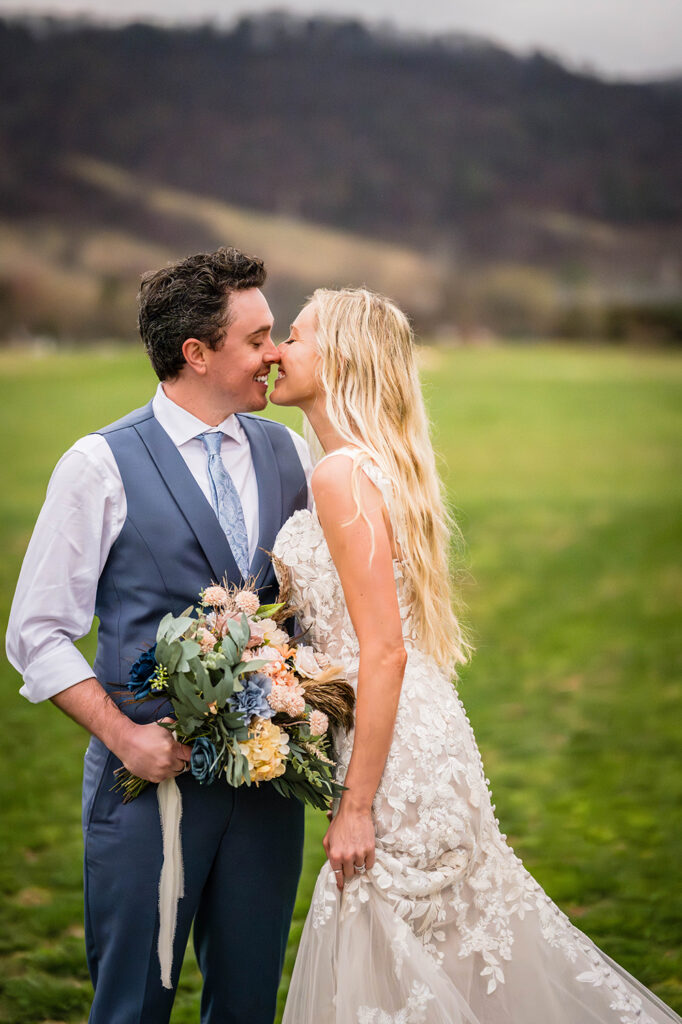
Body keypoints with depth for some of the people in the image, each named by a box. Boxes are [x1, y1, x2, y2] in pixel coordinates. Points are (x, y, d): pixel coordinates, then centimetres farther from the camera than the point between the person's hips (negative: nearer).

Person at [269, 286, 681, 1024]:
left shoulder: (343, 474, -17)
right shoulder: (378, 466, 12)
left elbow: (384, 652, -21)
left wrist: (357, 807, -19)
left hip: (397, 761, -9)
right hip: (426, 741, 9)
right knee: (464, 954, 18)